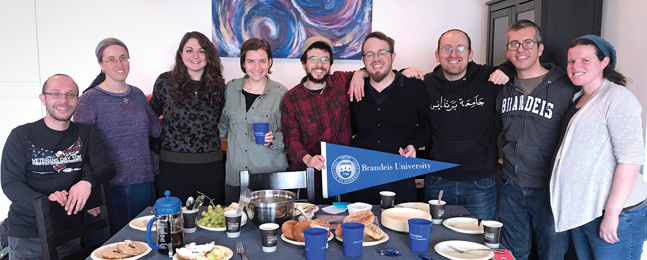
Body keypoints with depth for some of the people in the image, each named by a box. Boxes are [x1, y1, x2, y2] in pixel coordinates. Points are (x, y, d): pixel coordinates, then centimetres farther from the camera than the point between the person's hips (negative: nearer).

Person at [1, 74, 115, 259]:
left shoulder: (86, 134, 4)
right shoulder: (22, 136, -5)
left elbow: (107, 167, -2)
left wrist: (87, 181, -24)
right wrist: (44, 201, -28)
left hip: (71, 230, 3)